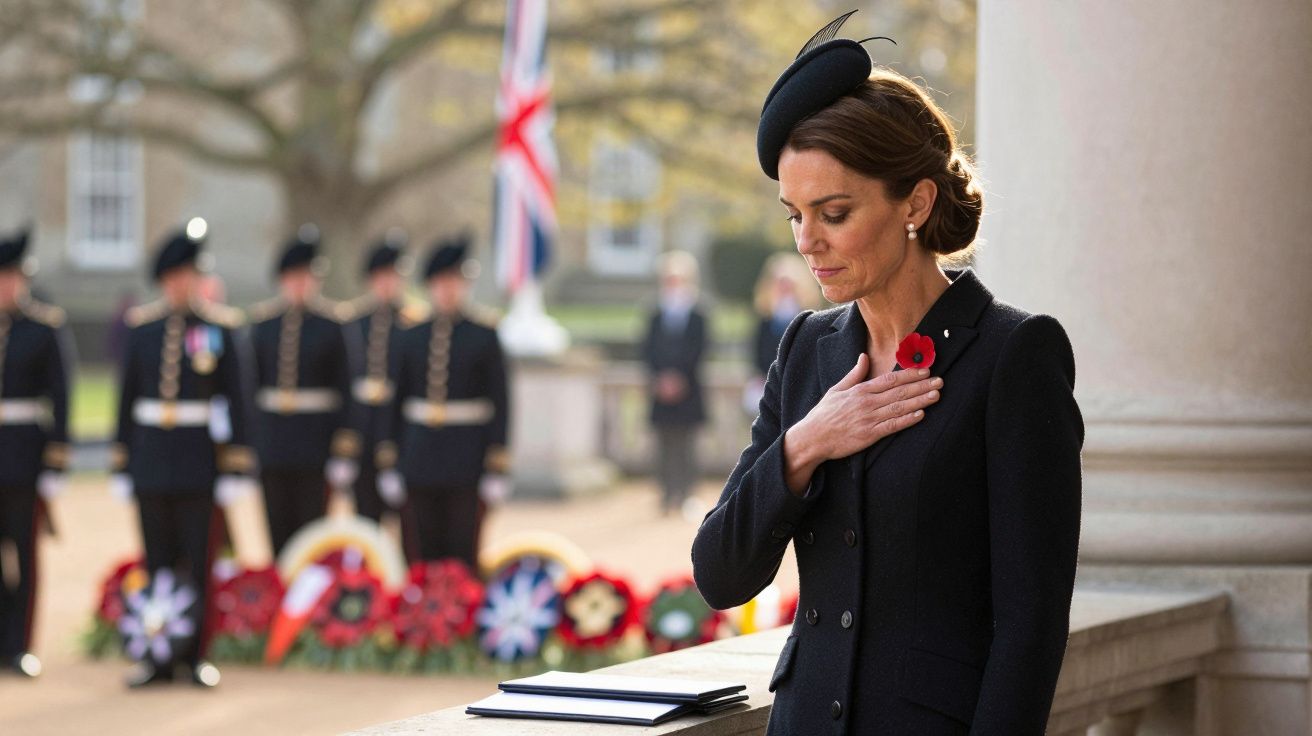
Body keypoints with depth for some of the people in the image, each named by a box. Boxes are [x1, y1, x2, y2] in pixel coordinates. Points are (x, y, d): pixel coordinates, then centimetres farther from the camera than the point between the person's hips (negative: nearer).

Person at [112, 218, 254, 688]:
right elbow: (127, 397, 9)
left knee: (197, 561, 1)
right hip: (150, 460, 3)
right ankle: (158, 658, 11)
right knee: (157, 562, 6)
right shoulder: (142, 328, 5)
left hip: (198, 462, -2)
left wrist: (237, 468, -7)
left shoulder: (219, 327, -2)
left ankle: (194, 655, 8)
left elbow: (235, 399, -3)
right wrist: (120, 464, 7)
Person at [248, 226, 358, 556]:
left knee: (311, 524, -1)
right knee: (278, 528, 7)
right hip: (271, 441, 3)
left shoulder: (330, 323, -3)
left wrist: (344, 451, -7)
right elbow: (254, 381, 8)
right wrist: (246, 442, 6)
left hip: (314, 439, -3)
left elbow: (343, 389, -3)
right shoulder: (263, 321, 5)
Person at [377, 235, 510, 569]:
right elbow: (397, 402, 11)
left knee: (464, 554, -1)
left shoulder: (484, 336, -1)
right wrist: (389, 464, 7)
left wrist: (498, 470, -8)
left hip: (467, 463, -3)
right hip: (419, 464, 3)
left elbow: (500, 404, -2)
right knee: (423, 555, 5)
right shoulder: (411, 338, 8)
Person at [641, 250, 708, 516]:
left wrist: (678, 377, -17)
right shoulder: (656, 317, 9)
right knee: (664, 446, 3)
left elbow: (696, 352, -7)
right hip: (661, 394, 3)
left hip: (687, 391, -3)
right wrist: (658, 379, -11)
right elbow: (648, 351, 3)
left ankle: (686, 494, 1)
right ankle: (667, 495, 6)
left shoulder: (697, 319, 1)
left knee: (686, 446, -2)